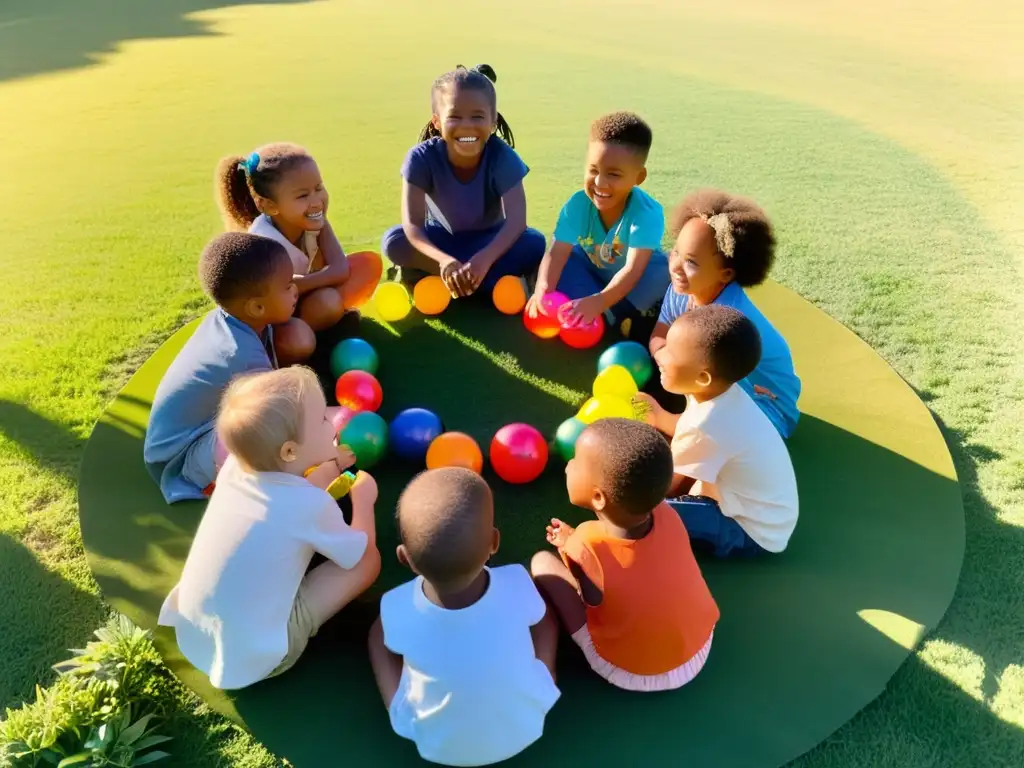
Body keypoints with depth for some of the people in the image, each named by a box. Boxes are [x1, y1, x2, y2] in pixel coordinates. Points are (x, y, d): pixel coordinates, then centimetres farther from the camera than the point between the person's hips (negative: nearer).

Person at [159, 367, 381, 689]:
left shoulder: (234, 467, -8)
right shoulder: (311, 505, -25)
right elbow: (361, 554, -5)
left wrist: (327, 464, 14)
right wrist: (364, 498, 9)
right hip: (252, 656, -6)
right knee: (369, 561, -2)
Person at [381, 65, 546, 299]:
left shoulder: (502, 157, -25)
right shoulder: (422, 158, -25)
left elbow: (516, 220, -35)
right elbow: (412, 224, -32)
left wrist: (484, 259, -54)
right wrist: (445, 261, -52)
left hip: (488, 240, 0)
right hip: (441, 239, 0)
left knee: (534, 244, -29)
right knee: (393, 241, -29)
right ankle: (500, 276, -25)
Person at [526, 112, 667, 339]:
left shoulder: (647, 213, -34)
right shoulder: (578, 204, -25)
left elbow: (633, 269, -42)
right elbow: (557, 253, -31)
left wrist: (598, 301, -58)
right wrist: (542, 290, -51)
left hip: (637, 278, -3)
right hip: (592, 271, 3)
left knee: (662, 271, -32)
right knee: (565, 264, -24)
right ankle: (614, 314, -30)